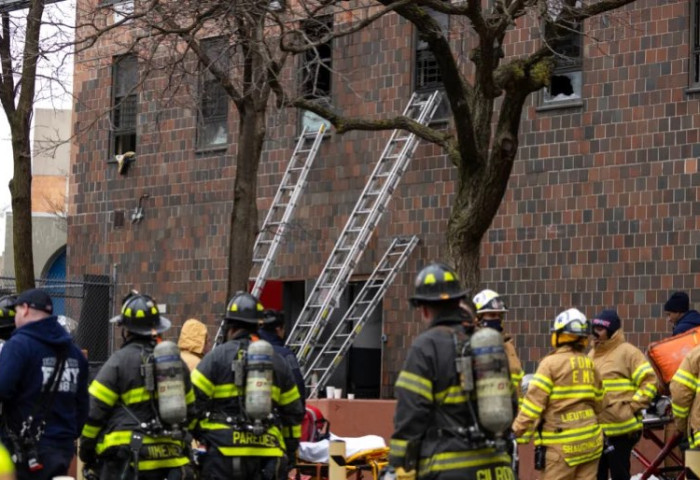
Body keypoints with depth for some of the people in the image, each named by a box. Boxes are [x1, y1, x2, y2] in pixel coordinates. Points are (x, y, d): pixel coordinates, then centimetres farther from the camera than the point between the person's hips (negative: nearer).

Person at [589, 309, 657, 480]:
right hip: (594, 429, 7)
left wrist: (632, 407, -15)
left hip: (620, 429, -7)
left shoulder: (627, 352, -8)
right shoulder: (592, 355, 15)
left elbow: (649, 382, -13)